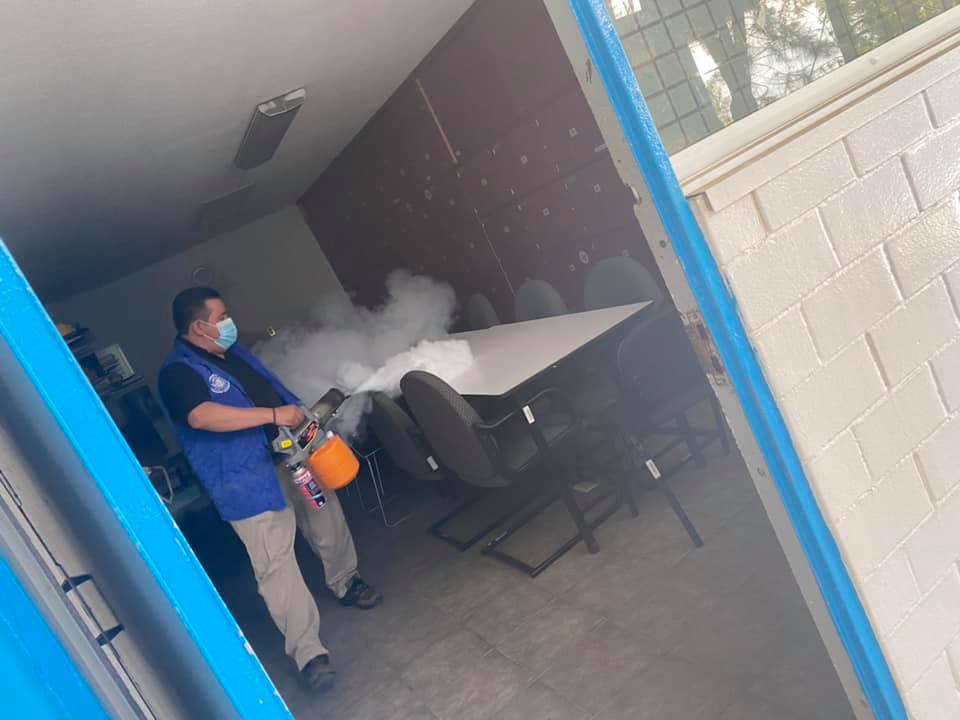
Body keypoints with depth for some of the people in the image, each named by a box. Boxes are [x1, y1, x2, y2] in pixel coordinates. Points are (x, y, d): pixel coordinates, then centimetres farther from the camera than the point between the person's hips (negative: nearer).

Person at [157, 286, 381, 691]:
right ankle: (307, 651, 4)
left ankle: (345, 583, 46)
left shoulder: (234, 352, 13)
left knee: (329, 524, 21)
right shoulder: (178, 372, -15)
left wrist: (304, 420, 9)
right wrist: (272, 415, -34)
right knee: (277, 565, -6)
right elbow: (201, 416, -34)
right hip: (251, 484, -8)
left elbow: (275, 390, 22)